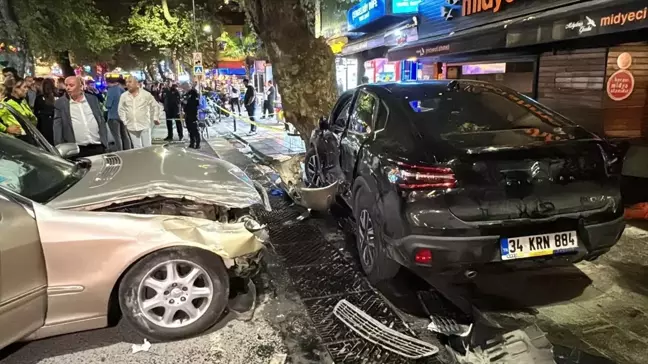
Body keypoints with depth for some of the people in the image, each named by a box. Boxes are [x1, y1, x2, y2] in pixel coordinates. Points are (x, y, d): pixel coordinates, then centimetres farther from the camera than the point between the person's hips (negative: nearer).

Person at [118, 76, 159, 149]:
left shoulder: (146, 94, -5)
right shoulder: (123, 96, 3)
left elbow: (154, 105, 4)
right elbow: (121, 109, 12)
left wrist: (155, 118, 4)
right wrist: (124, 121, 8)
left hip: (144, 125, -3)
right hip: (131, 127, 3)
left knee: (147, 147, 0)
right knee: (137, 148, 9)